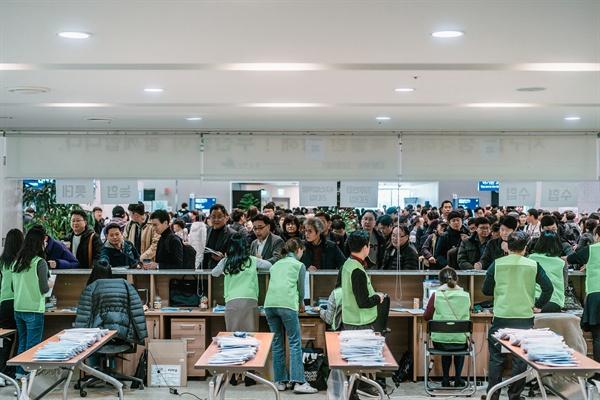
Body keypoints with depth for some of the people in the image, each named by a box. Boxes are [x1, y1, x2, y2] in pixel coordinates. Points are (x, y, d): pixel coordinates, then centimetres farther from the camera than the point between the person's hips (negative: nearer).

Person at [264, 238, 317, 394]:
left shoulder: (275, 265, 25)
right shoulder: (299, 265, 10)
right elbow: (301, 287, 14)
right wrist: (301, 303, 35)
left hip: (270, 304, 5)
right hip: (287, 304, -5)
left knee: (277, 344, 10)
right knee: (295, 343, -4)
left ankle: (280, 381, 11)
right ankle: (298, 381, -10)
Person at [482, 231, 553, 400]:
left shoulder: (497, 264, -2)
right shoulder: (533, 265, -1)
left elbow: (485, 290, 4)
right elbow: (548, 288, -4)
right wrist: (538, 305, 9)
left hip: (501, 316, 0)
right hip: (525, 317, 0)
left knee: (496, 357, 9)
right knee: (520, 358, 8)